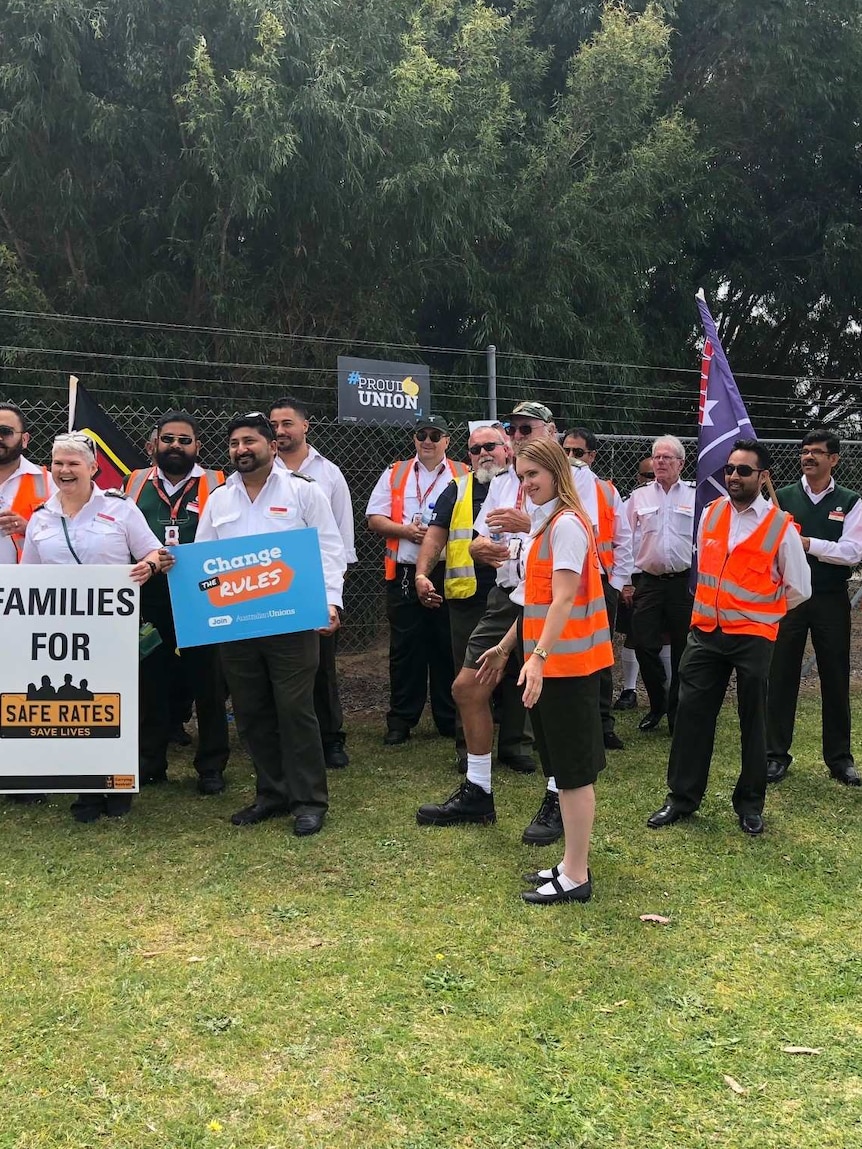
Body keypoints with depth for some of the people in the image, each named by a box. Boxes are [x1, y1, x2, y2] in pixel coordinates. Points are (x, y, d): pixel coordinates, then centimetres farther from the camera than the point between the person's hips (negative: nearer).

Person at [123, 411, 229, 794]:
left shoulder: (216, 486, 1)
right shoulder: (134, 484, 9)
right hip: (148, 604, 3)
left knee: (207, 686, 5)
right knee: (149, 684, 12)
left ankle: (211, 766, 17)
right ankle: (149, 763, 26)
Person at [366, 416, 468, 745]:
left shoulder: (462, 476, 7)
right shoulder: (395, 474, 11)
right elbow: (374, 519, 7)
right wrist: (404, 530, -9)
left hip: (449, 573, -1)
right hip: (404, 573, 1)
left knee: (447, 646, 5)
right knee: (404, 647, 4)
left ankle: (450, 719, 16)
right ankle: (401, 720, 12)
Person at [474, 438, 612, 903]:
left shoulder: (566, 524, -14)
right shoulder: (549, 523, 16)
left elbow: (563, 598, -23)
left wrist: (539, 656, -30)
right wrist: (506, 647, 24)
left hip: (567, 661, -10)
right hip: (554, 662, 10)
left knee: (573, 769, -2)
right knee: (565, 765, 16)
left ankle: (575, 876, 8)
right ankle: (571, 864, 27)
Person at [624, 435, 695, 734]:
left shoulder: (695, 498, 4)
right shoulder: (638, 497, 8)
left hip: (685, 583, -1)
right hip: (648, 582, 1)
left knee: (683, 651, 4)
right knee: (644, 646, 0)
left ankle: (677, 710, 18)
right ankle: (657, 705, 20)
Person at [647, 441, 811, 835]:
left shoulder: (780, 526, -8)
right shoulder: (710, 514, 4)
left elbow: (798, 589, 2)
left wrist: (760, 613, 7)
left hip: (753, 637, -3)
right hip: (706, 632, 4)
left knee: (752, 720, 9)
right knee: (692, 713, 4)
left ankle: (750, 803, 24)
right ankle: (682, 797, 16)